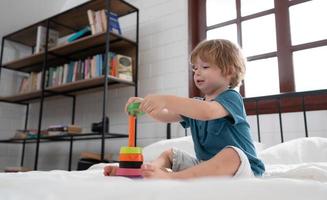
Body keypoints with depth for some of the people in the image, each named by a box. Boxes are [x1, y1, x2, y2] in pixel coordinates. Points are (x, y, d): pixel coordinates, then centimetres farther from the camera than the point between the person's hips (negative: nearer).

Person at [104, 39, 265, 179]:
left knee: (233, 154, -37)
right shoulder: (195, 104, 15)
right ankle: (151, 169, -21)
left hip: (240, 170, -7)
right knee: (170, 154, 11)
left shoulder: (231, 98, -11)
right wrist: (145, 105, -13)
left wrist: (166, 100, -42)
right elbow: (166, 116, 6)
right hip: (205, 166, 7)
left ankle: (169, 178, -46)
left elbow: (207, 112, -33)